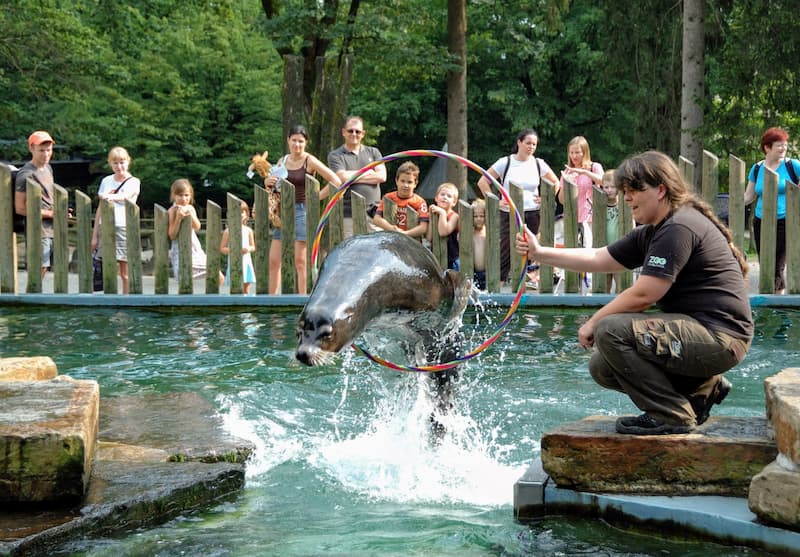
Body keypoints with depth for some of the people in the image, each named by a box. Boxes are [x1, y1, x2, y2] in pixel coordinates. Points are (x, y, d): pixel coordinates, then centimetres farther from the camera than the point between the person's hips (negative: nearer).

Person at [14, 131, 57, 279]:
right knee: (38, 271, -8)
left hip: (54, 228, 8)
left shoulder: (48, 168, 14)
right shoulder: (26, 174, -12)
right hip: (38, 231, -8)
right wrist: (50, 214, -13)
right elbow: (20, 208, -14)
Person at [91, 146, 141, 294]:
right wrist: (94, 235, 12)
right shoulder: (106, 181, 14)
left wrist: (111, 197, -43)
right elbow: (100, 208, 16)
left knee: (125, 273, -3)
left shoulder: (133, 182, 2)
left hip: (123, 228, -4)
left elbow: (125, 195, -21)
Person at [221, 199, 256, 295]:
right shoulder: (228, 231, 0)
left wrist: (248, 249, -10)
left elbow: (253, 247, 12)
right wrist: (231, 250, -17)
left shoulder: (248, 230, 7)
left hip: (246, 261, 3)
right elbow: (222, 248, 1)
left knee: (246, 288, 5)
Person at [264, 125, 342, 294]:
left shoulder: (310, 161, -5)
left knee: (300, 261, -5)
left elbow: (336, 182, -10)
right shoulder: (282, 162, 11)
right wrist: (268, 182, -4)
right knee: (273, 261, 3)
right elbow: (271, 188, 19)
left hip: (302, 210, -6)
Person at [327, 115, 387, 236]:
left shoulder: (373, 152, 16)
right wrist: (367, 172, 1)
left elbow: (382, 176, 1)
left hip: (374, 213, 3)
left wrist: (353, 177, -2)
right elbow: (343, 177, -11)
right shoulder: (335, 155, 6)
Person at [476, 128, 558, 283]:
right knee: (506, 253, -7)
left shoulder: (539, 164, 5)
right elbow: (483, 182, 0)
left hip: (532, 214, 3)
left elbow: (555, 183, 19)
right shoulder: (505, 162, -2)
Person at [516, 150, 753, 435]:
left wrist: (594, 323, -9)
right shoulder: (652, 233, 15)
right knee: (602, 367, 10)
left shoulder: (680, 228, -18)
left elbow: (643, 295, -21)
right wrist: (540, 253, 12)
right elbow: (599, 259, 18)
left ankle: (671, 417, -12)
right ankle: (703, 389, 14)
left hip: (720, 338, -11)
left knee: (611, 331, -22)